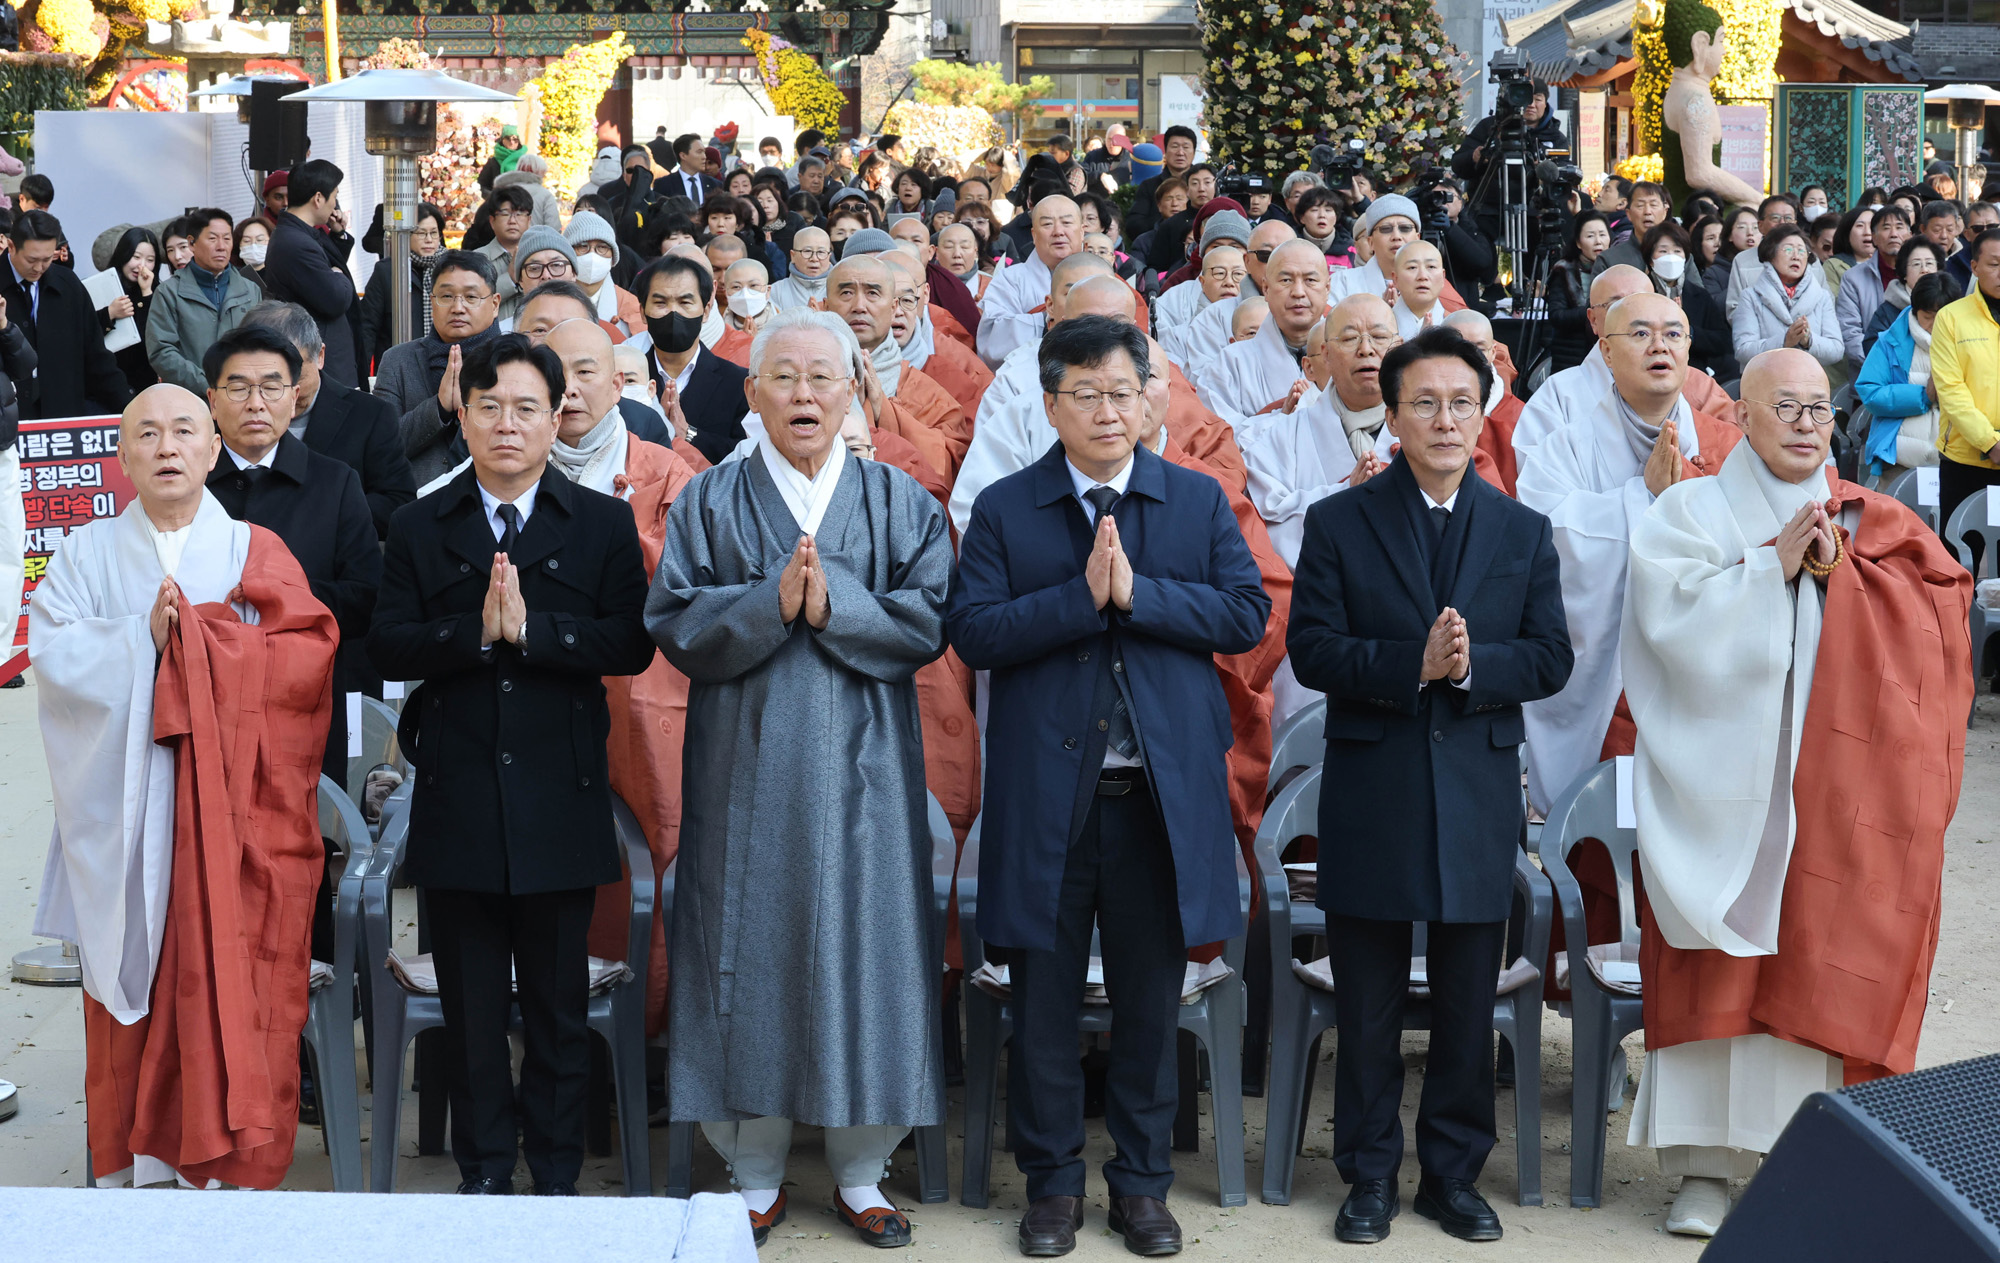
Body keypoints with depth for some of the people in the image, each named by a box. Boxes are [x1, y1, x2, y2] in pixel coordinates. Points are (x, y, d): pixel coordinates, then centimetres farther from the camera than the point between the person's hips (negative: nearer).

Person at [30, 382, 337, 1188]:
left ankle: (237, 1166, 1)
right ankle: (128, 1164, 11)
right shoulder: (87, 553, 12)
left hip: (235, 815, -1)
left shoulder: (255, 552, 9)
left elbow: (303, 657, -6)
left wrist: (191, 639, -11)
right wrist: (145, 637, -14)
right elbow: (53, 652, -4)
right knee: (133, 995, 1)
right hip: (125, 813, 1)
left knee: (235, 991, -5)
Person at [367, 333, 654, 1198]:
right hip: (458, 796, 1)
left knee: (558, 1003, 8)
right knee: (471, 1005, 8)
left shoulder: (603, 524, 4)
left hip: (559, 797, -1)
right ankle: (483, 1172, 20)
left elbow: (631, 643, -7)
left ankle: (556, 1173, 21)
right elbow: (386, 647, -2)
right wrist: (475, 631, -18)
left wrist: (530, 627, -18)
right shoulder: (420, 527, 8)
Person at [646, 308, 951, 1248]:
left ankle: (861, 1173, 15)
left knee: (862, 944, 2)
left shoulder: (901, 503, 7)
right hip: (747, 768, 0)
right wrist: (772, 601, -16)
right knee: (751, 947, 2)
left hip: (862, 771, 0)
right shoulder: (708, 503, 6)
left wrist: (832, 604, -17)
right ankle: (756, 1176, 14)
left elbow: (928, 623, -4)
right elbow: (674, 623, -4)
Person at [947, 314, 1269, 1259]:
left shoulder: (1200, 501, 7)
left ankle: (1142, 1181, 22)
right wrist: (1081, 596, -18)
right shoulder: (1003, 508, 3)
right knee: (1044, 998, 7)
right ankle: (1052, 1182, 20)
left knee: (1150, 998, 9)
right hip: (1047, 792, -1)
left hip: (1164, 792, 1)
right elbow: (973, 631, -8)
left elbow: (1247, 614, -4)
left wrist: (1137, 592, -15)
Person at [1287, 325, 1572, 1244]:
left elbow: (1551, 658, 2)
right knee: (1368, 1009, 7)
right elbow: (1311, 650, -7)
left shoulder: (1523, 531, 8)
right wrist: (1412, 661, -20)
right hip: (1371, 797, -2)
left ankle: (1453, 1173, 22)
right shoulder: (1338, 523, 1)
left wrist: (1472, 663, -16)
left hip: (1479, 798, 2)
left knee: (1467, 1008, 9)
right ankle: (1370, 1176, 19)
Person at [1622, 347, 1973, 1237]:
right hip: (1723, 784, -2)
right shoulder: (1690, 513, 4)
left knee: (1819, 965, 0)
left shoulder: (1868, 524, 14)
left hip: (1837, 786, 2)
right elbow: (1678, 623, -10)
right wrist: (1775, 566, -14)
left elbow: (1931, 621, 3)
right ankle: (1705, 1164, 3)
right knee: (1717, 973, -3)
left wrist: (1836, 570, -9)